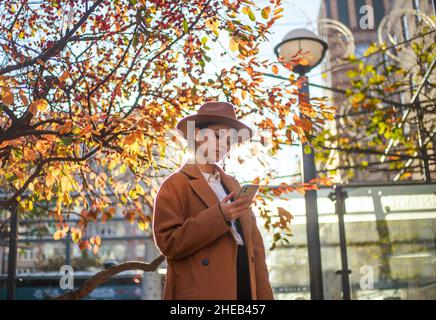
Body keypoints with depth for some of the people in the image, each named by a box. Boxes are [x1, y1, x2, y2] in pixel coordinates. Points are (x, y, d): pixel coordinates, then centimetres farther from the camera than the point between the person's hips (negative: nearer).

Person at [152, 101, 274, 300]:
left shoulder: (233, 185, 17)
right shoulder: (176, 185, -2)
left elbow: (255, 244, 13)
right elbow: (168, 243, -11)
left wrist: (264, 294, 4)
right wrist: (219, 216, -18)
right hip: (202, 292, -6)